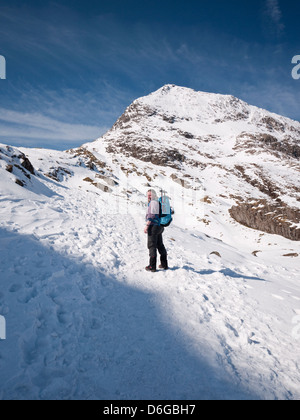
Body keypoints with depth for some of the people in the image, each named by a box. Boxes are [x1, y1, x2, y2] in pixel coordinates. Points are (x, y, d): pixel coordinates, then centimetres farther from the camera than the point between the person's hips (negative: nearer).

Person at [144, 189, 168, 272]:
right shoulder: (158, 202, 16)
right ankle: (164, 264, 24)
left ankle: (152, 266, -1)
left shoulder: (153, 202, -13)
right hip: (160, 227, 10)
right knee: (160, 245, 16)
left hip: (153, 226, -10)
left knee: (152, 246, -4)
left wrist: (147, 225, -22)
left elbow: (152, 215, -21)